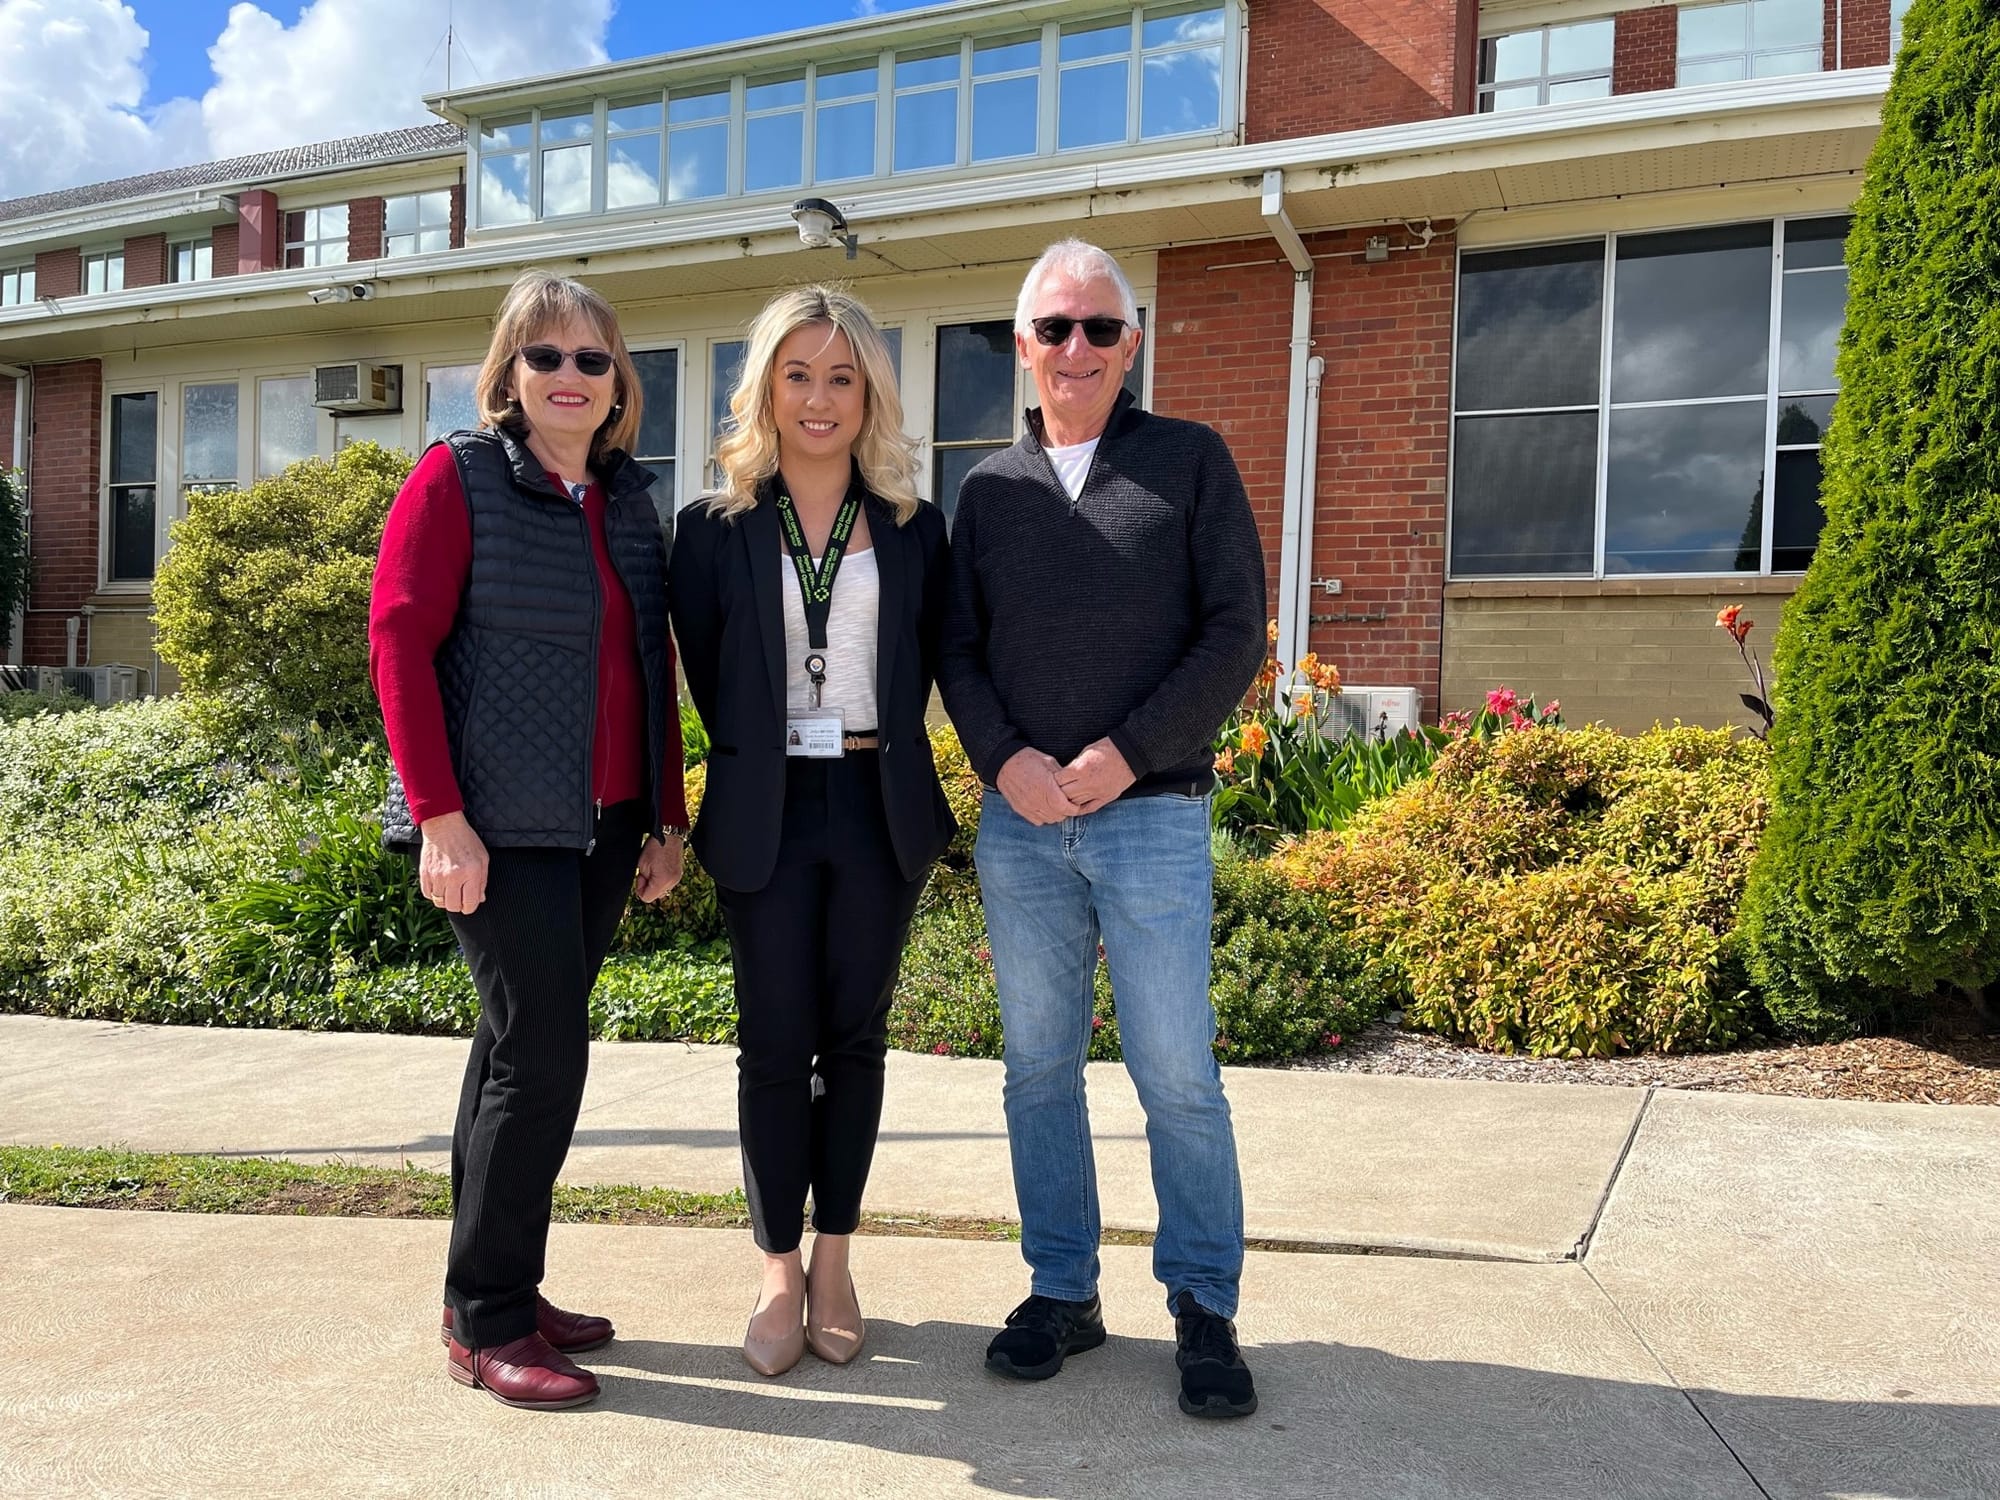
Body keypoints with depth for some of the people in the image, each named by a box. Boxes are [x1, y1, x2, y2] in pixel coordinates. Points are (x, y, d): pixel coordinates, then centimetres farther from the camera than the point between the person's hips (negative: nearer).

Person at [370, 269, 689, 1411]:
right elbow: (398, 641, -9)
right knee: (543, 1056, -7)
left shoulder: (630, 501, 13)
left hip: (605, 828, 6)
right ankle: (487, 1323, 9)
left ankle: (501, 1293, 25)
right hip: (503, 828, -6)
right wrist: (441, 816, -16)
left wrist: (668, 818, 12)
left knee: (526, 1049, 13)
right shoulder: (459, 478, -3)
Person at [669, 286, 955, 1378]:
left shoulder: (912, 528, 5)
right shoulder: (717, 528, 2)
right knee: (775, 1043, 3)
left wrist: (881, 747, 4)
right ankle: (778, 1273, 15)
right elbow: (704, 673, 5)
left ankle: (833, 1262, 20)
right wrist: (762, 756, 4)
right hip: (767, 814, -1)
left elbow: (928, 661, 10)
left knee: (855, 1035, 8)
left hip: (879, 807, 1)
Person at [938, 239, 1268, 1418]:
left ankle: (1205, 1309, 17)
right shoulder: (991, 489, 13)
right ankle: (1063, 1290, 25)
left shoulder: (1190, 461, 4)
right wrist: (1005, 757, -8)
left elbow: (1237, 633, -3)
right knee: (1040, 1067, 10)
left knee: (1177, 1074, 0)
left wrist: (1125, 753, -12)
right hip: (1018, 820, 4)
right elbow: (959, 649, 11)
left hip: (1153, 817, -3)